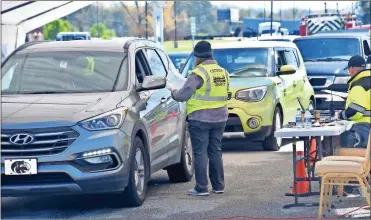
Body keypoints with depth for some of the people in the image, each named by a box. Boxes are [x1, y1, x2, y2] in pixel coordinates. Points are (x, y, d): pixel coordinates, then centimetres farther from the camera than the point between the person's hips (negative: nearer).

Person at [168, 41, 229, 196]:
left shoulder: (198, 73, -14)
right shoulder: (223, 72, 9)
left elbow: (184, 94, -14)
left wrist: (173, 93, 5)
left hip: (200, 118, -7)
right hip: (219, 118, 7)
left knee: (200, 153, -2)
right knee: (215, 152, 14)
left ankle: (201, 188, -3)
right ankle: (218, 186, 16)